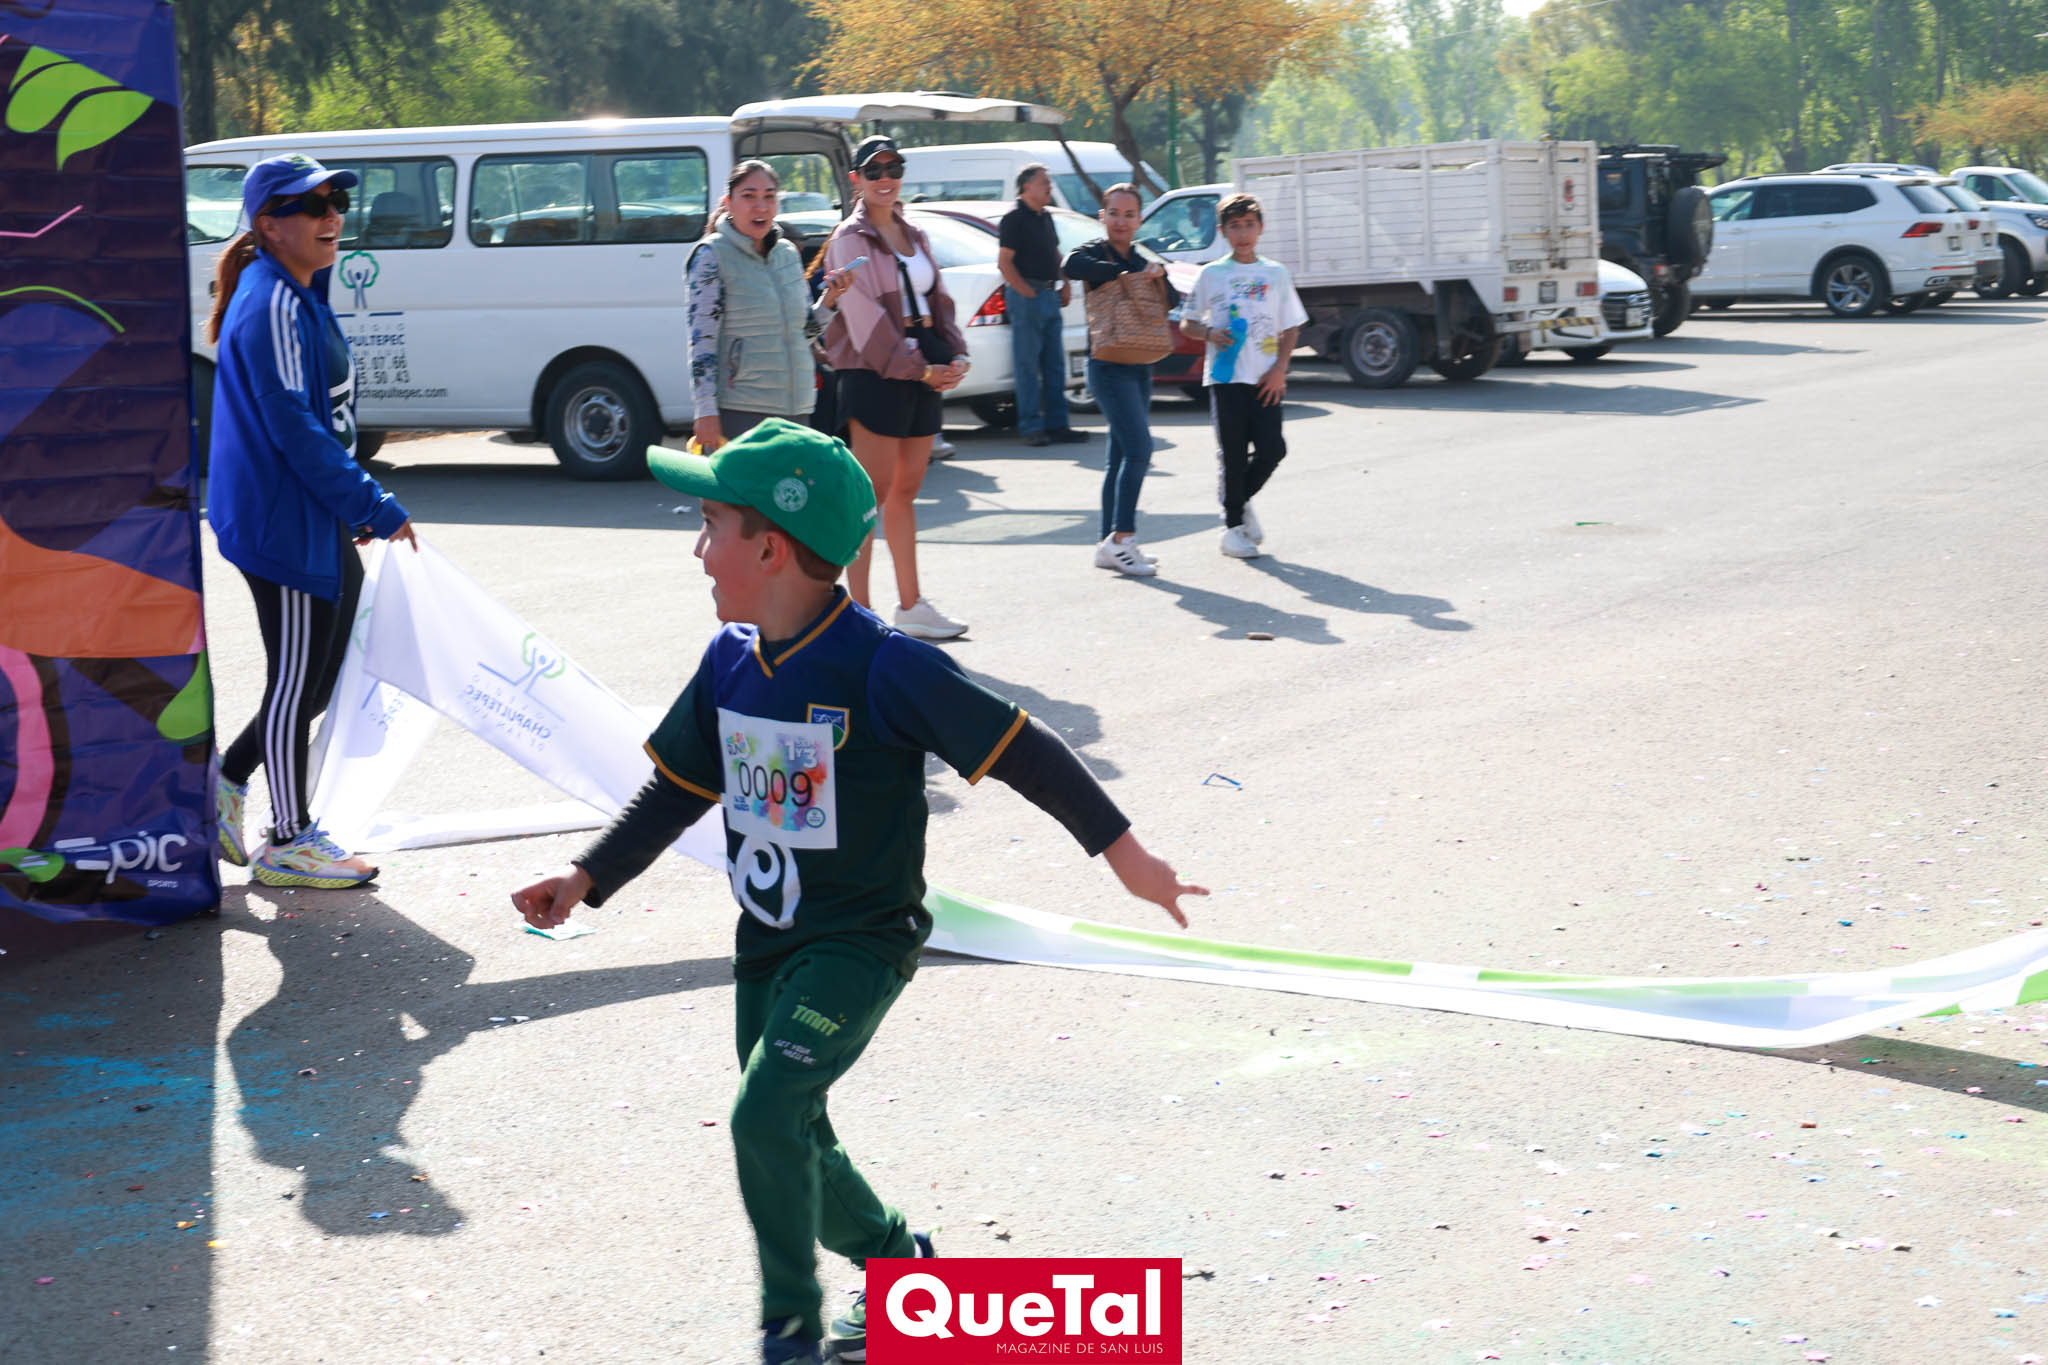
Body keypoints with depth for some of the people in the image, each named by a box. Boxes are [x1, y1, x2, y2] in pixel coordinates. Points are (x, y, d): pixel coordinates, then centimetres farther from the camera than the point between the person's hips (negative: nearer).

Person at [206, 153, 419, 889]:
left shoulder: (303, 296, 13)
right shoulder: (270, 306, -18)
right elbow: (294, 429, -23)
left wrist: (354, 506, 19)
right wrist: (377, 509, -18)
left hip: (318, 520, 10)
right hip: (284, 523, -10)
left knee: (322, 676, 16)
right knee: (296, 682, 1)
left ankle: (227, 782, 31)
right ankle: (288, 841, 14)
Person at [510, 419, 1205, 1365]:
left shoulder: (883, 666, -21)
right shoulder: (730, 661, 0)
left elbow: (1019, 749, -17)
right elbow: (678, 790, 11)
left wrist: (1120, 849, -15)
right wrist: (586, 880, 5)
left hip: (862, 941, -7)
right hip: (768, 940, 7)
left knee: (766, 1115, -19)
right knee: (792, 1144, 14)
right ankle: (896, 1260, 40)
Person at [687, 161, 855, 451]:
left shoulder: (789, 253, 13)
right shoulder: (710, 256, -5)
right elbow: (701, 339, -11)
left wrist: (829, 299, 1)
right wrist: (706, 412, -17)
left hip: (795, 408, 6)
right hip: (739, 413, -6)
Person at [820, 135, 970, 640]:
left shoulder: (913, 235, 17)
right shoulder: (850, 238, -6)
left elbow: (938, 299, 17)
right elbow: (864, 315, -13)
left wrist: (955, 356, -1)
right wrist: (919, 368, -17)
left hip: (925, 369, 7)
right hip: (876, 372, -7)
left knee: (906, 490, 12)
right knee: (873, 495, -7)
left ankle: (911, 605, 18)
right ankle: (859, 614, -4)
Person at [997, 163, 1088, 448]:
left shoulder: (1046, 217, 16)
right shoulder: (1014, 219, -9)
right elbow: (1004, 262, -14)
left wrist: (1066, 284, 13)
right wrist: (1027, 293, -15)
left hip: (1050, 297, 8)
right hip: (1027, 297, -8)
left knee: (1055, 365, 9)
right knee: (1028, 365, -4)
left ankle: (1057, 424, 13)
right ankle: (1032, 427, 0)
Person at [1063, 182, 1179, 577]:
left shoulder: (1143, 260, 15)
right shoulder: (1096, 251, -6)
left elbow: (1172, 300, 8)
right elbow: (1072, 265, -29)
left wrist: (1158, 274, -11)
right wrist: (1127, 273, -25)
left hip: (1140, 369, 8)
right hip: (1109, 367, -8)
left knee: (1121, 458, 10)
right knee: (1139, 448, -18)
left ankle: (1112, 545, 14)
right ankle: (1121, 536, -16)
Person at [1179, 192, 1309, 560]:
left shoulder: (1276, 274, 8)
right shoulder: (1211, 275, 4)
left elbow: (1290, 327, 9)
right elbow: (1187, 324, 8)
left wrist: (1280, 369, -4)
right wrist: (1209, 333, -13)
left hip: (1264, 380, 2)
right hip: (1225, 377, -2)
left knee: (1272, 449, -5)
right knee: (1232, 453, 0)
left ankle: (1242, 500, 21)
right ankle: (1233, 526, 9)